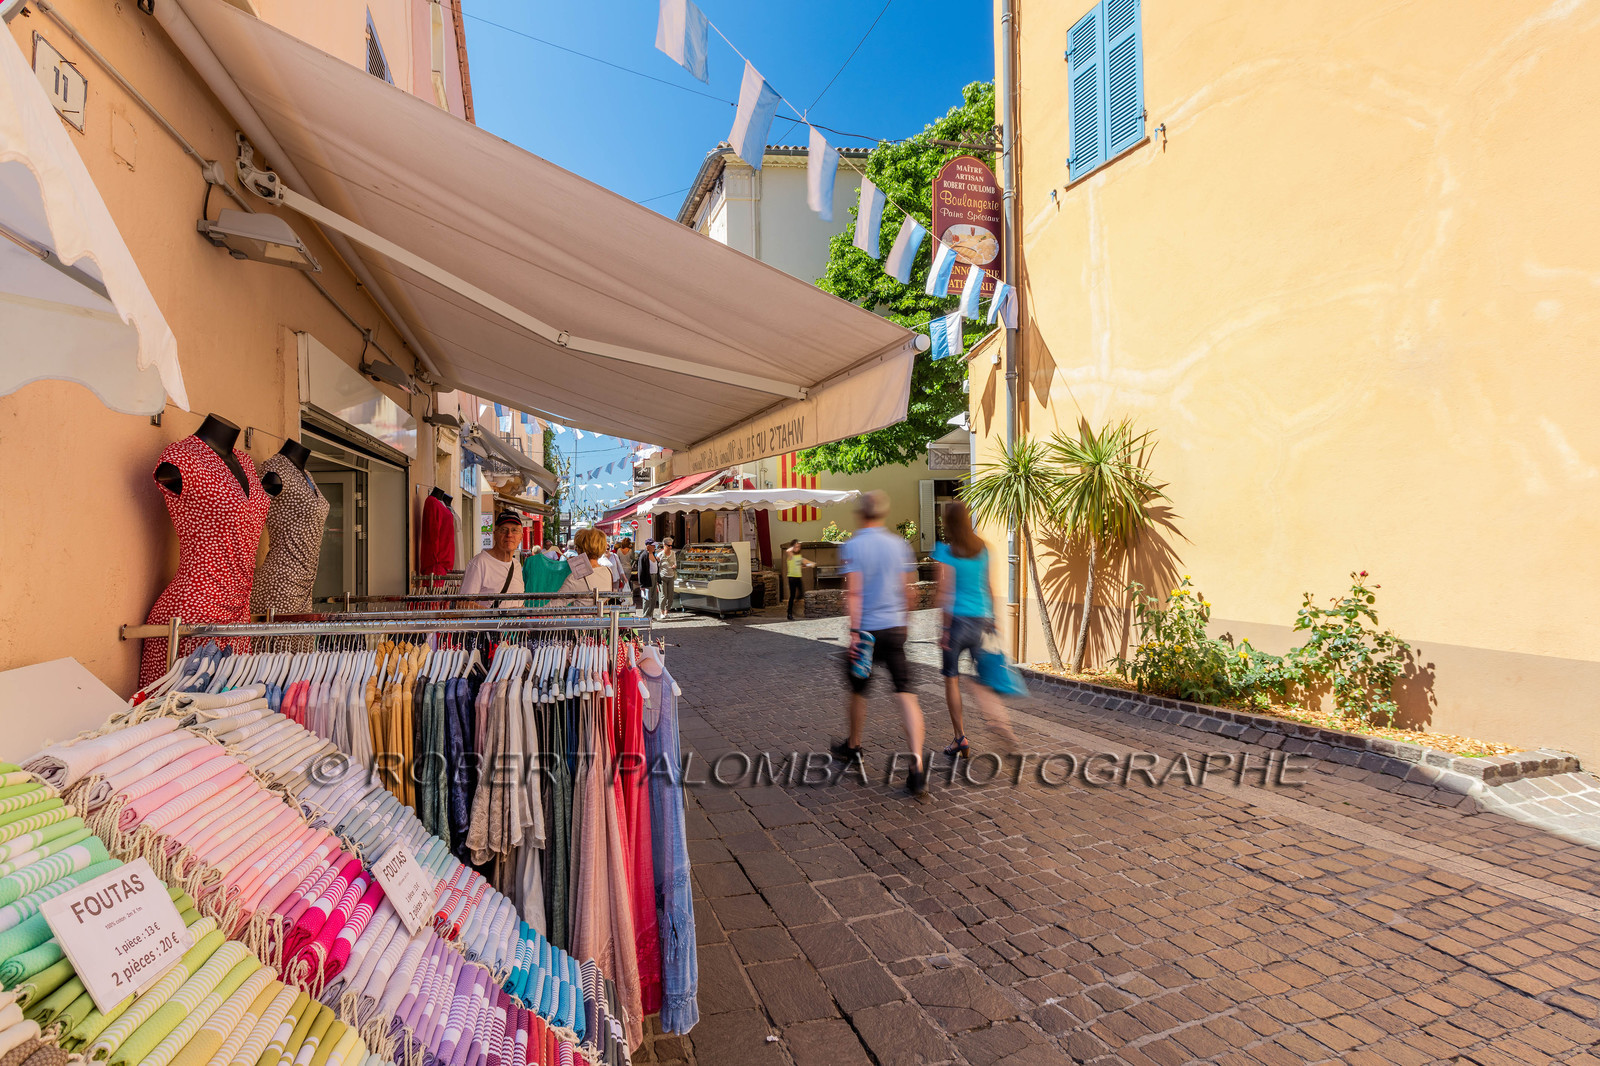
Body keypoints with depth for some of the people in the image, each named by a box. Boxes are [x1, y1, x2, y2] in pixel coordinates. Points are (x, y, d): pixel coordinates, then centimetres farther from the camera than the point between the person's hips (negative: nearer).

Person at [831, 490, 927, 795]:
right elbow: (910, 591, 9)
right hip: (895, 628, 3)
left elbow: (853, 592, -16)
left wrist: (854, 632, -16)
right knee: (906, 695, -1)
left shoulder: (852, 546, -8)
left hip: (866, 630, -3)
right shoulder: (899, 544, 6)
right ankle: (917, 763, -13)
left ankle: (853, 747, 38)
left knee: (858, 691, 17)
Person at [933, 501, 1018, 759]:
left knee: (952, 679, 7)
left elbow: (946, 591, -12)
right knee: (984, 680, 13)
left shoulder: (946, 550, -8)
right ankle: (1003, 725, -2)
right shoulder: (982, 548, 8)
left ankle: (960, 737, 10)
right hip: (980, 619, 5)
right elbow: (989, 588, 11)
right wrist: (991, 618, 19)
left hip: (957, 619, -5)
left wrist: (945, 626, -10)